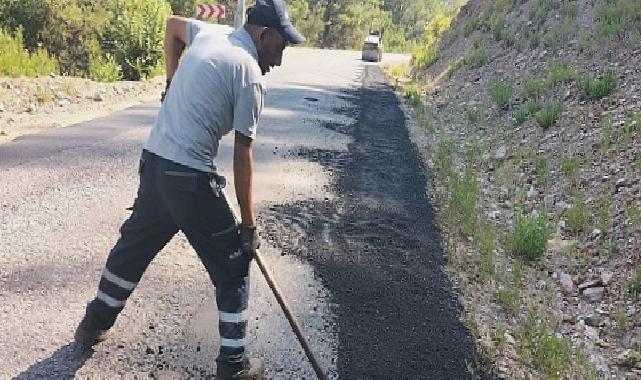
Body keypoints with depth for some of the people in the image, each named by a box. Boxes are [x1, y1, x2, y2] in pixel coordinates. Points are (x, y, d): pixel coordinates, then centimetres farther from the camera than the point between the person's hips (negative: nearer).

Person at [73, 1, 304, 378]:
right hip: (190, 180, -8)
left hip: (154, 164, 8)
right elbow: (242, 157, -11)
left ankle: (95, 324, 43)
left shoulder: (211, 33, 8)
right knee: (233, 268, 6)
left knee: (133, 247, 25)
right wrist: (249, 224, -3)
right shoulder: (250, 75, -12)